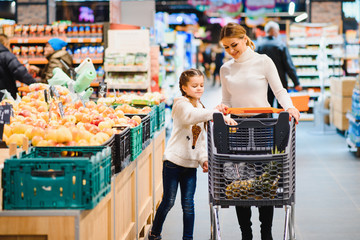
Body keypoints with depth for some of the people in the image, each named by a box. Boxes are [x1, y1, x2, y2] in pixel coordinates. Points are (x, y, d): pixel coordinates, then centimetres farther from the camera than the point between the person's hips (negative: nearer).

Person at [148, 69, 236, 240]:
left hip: (191, 163, 5)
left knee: (188, 203, 4)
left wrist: (204, 159, 3)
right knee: (168, 201, 2)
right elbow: (193, 115, -33)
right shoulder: (181, 104, -8)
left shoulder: (200, 107, 13)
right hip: (174, 161, -5)